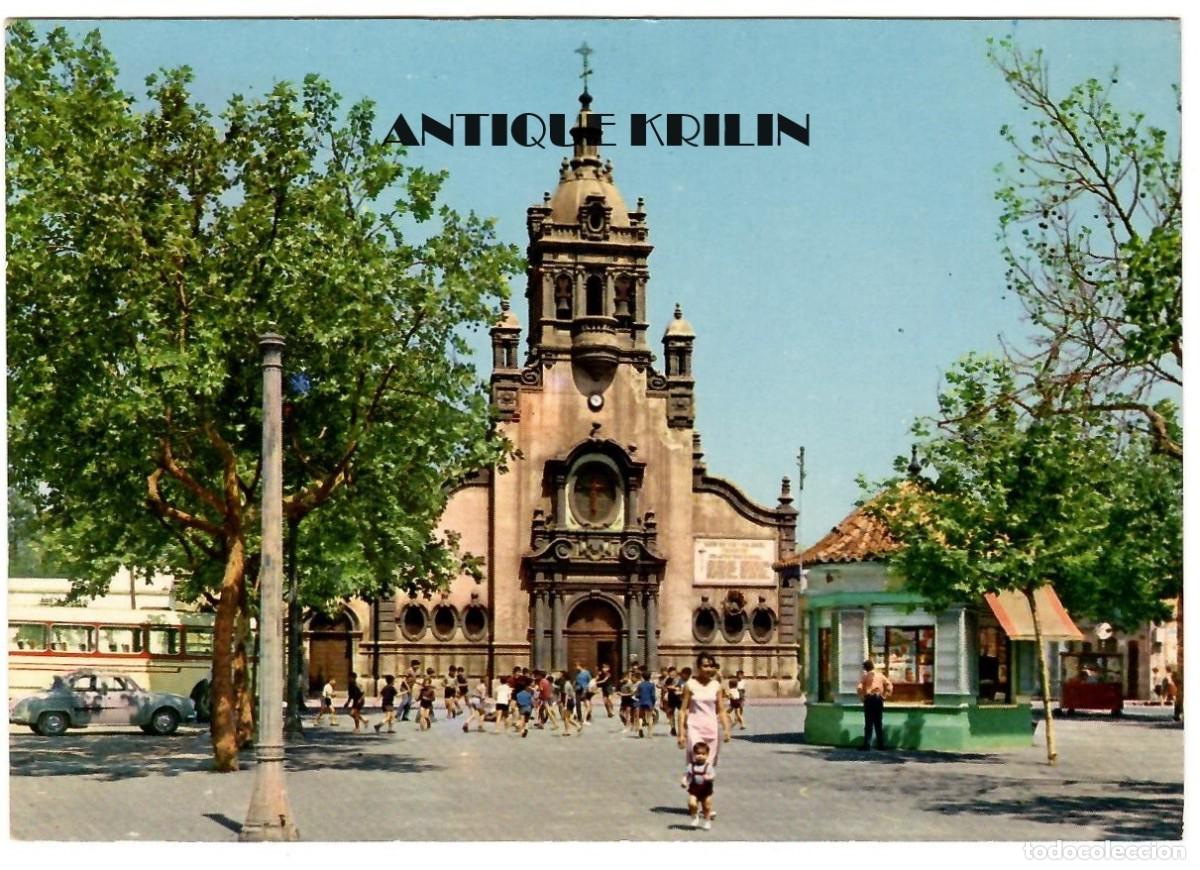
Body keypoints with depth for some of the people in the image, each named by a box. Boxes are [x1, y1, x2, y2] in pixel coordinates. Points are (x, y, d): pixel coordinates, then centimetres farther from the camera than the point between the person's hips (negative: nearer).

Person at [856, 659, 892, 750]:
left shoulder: (865, 676, -2)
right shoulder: (880, 675, 6)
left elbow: (860, 688, -15)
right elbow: (889, 685, -2)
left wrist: (862, 697, -3)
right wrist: (885, 696, 3)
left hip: (868, 699, -2)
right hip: (878, 699, 2)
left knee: (869, 723, 1)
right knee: (878, 723, 10)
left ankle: (866, 745, -2)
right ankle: (880, 745, 11)